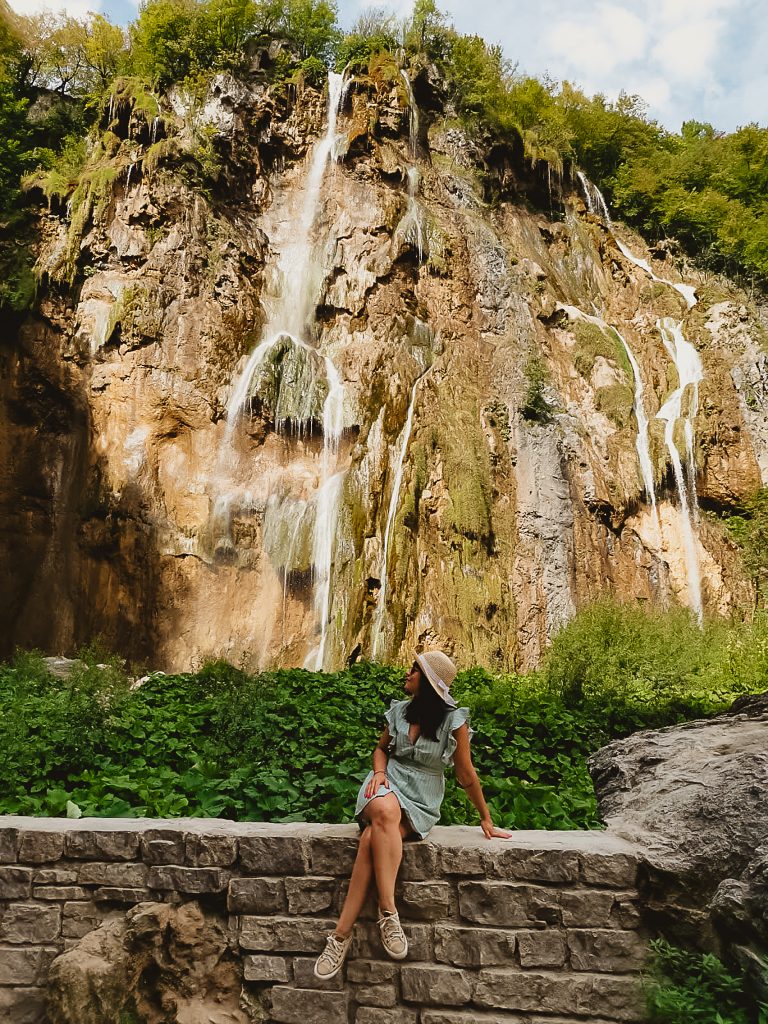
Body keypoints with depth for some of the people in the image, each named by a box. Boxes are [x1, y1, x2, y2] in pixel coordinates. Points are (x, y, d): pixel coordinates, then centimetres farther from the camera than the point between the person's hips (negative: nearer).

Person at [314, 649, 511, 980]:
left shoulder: (454, 721, -6)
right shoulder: (399, 710, 6)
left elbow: (466, 774, 2)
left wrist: (486, 820, 7)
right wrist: (378, 772, -2)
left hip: (422, 800, -2)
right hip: (389, 784, 2)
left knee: (373, 837, -33)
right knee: (385, 811, -37)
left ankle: (342, 932, -31)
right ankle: (388, 912, -38)